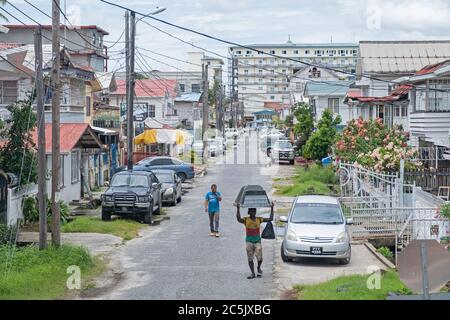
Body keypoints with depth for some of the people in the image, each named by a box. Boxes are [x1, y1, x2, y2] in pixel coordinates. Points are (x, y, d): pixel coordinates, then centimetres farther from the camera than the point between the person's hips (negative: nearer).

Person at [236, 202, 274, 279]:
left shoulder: (259, 219, 3)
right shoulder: (246, 220, -3)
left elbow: (270, 219, 2)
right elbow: (239, 219, -25)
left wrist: (272, 208, -3)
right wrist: (238, 209, -34)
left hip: (257, 241, 1)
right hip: (249, 241, -1)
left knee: (259, 258, -8)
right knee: (250, 258, 2)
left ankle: (259, 268, 23)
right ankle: (252, 273, 13)